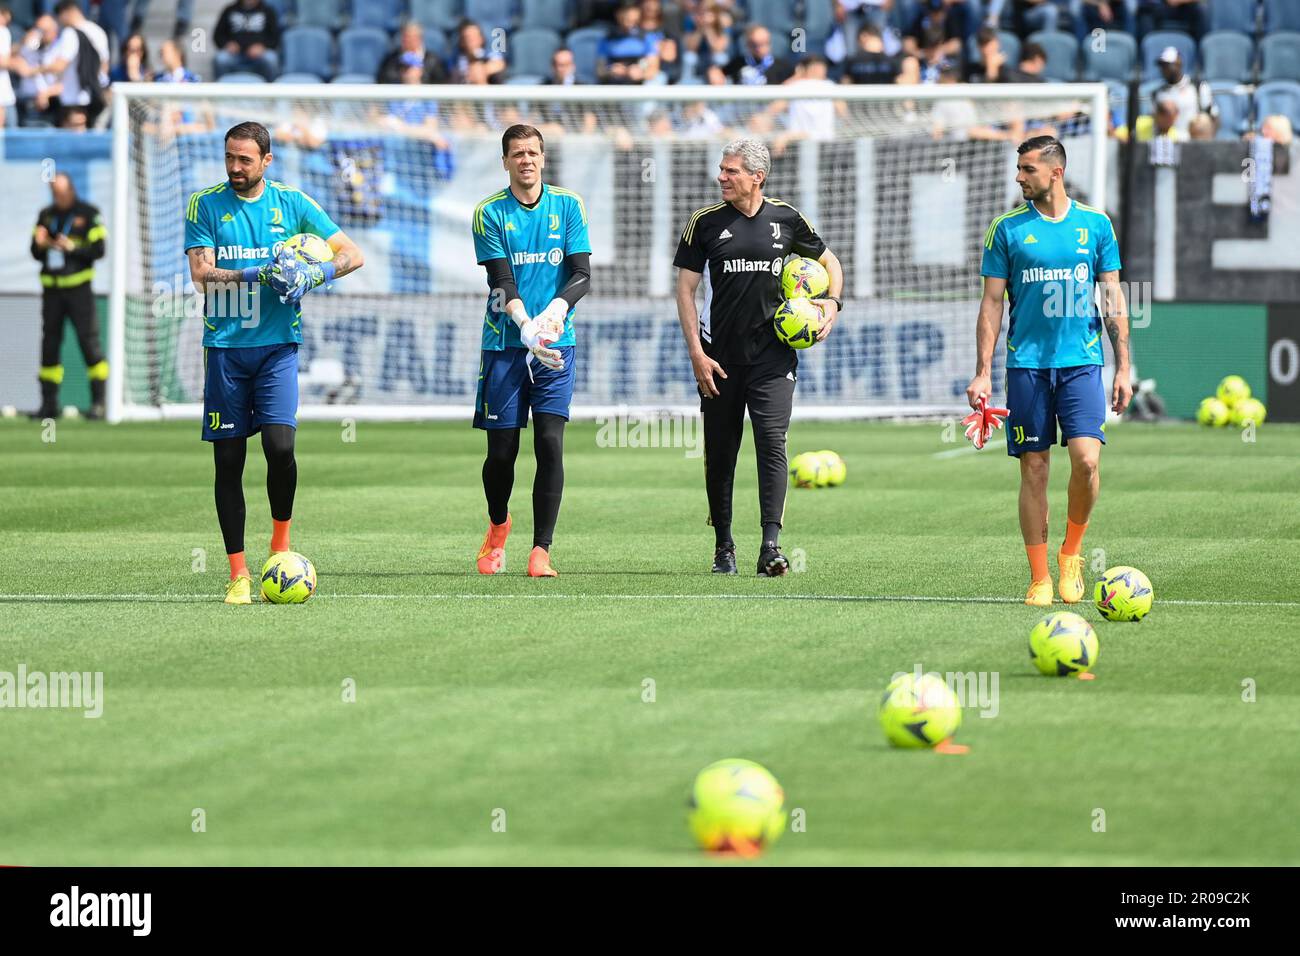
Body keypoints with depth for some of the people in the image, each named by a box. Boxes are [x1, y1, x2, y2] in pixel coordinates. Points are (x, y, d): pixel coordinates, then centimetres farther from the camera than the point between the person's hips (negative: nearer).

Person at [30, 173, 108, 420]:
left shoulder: (88, 214, -2)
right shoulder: (46, 215, 12)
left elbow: (98, 249, -7)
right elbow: (36, 254, 12)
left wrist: (72, 247, -20)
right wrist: (40, 244, -9)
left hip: (78, 288, -5)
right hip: (51, 288, 5)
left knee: (89, 340, -9)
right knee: (49, 344, 5)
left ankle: (99, 402, -7)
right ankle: (49, 403, 11)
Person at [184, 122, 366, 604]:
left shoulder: (291, 203, 5)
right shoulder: (205, 205, 3)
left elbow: (352, 253, 5)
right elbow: (202, 273, -7)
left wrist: (315, 274, -14)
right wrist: (263, 275, -18)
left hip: (277, 345, 0)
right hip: (224, 344, 0)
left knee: (279, 444, -16)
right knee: (228, 459, 0)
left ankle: (281, 540, 7)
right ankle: (238, 572, 7)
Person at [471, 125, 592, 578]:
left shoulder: (568, 206, 5)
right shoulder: (490, 213, 0)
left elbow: (582, 273, 0)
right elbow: (502, 281, -8)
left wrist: (558, 309, -20)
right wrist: (526, 327, -24)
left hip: (556, 345, 1)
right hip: (504, 344, -1)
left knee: (550, 444, -11)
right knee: (502, 451, 1)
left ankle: (541, 550, -7)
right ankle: (498, 527, 30)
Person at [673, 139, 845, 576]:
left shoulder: (786, 219, 4)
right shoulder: (705, 223, 1)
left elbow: (829, 261, 20)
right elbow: (685, 287, 2)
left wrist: (832, 303, 2)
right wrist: (696, 352, -5)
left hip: (773, 356, -1)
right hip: (720, 356, 1)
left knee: (772, 442, -13)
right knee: (720, 453, 5)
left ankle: (771, 547, -17)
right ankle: (723, 547, 19)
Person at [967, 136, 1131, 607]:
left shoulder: (1095, 224, 5)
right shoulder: (1007, 228, 4)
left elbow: (1113, 298, 10)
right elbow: (992, 303, 5)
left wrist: (1123, 367, 4)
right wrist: (982, 373, -1)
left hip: (1082, 361, 0)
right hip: (1027, 365, 0)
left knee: (1086, 458, -15)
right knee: (1034, 468, -1)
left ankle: (1072, 551, 9)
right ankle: (1039, 578, 8)